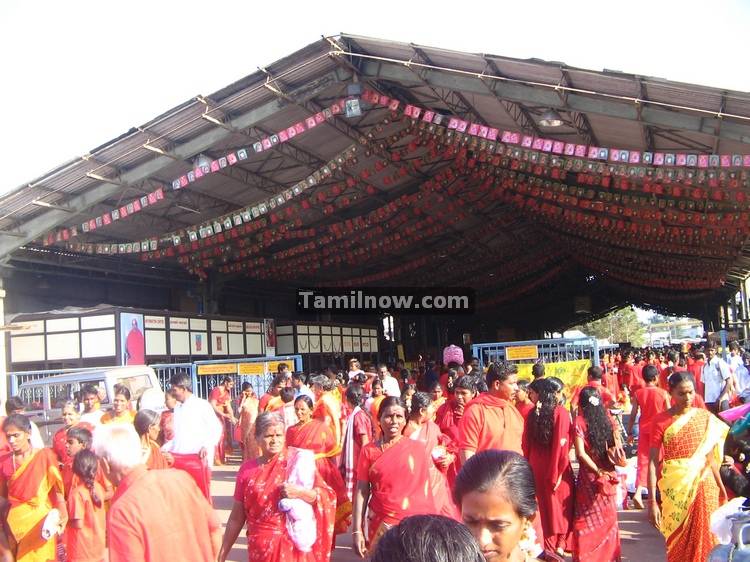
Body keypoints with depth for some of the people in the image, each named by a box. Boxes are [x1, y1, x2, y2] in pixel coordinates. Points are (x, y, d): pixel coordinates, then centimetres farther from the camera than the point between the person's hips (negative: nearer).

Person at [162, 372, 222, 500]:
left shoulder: (201, 405, -3)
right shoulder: (177, 408, 17)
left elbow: (216, 428, -4)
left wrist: (207, 445, -17)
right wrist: (164, 448, 13)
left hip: (198, 458, -6)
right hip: (178, 459, 6)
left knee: (201, 495, -4)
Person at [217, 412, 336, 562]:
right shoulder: (247, 469, 2)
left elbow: (327, 496, -7)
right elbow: (236, 519, 7)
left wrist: (299, 492, -22)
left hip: (294, 546, -2)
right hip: (260, 549, 2)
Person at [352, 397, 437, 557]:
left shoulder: (418, 448, 0)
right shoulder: (369, 451, 2)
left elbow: (426, 488, 2)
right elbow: (362, 491, 1)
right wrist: (357, 531, -3)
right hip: (382, 525, 1)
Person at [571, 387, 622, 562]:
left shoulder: (580, 421, -11)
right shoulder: (608, 420, 1)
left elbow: (581, 453, -17)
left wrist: (598, 471, -11)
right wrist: (606, 472, 2)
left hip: (589, 476, -4)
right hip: (609, 475, 4)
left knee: (587, 520, 7)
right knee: (608, 517, 15)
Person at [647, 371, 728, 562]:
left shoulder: (706, 418, 2)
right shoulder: (661, 421, -7)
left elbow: (710, 457, 13)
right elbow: (653, 462, -10)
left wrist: (720, 486, 16)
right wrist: (652, 501, -14)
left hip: (704, 486, 2)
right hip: (676, 488, -2)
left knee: (705, 539, 7)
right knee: (678, 540, 9)